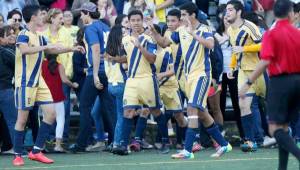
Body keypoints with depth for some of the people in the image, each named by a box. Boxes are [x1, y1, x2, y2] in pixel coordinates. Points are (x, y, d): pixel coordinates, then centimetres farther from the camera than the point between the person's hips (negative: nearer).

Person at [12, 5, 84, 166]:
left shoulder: (39, 37, 13)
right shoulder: (23, 35, -13)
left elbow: (51, 50, 31)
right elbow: (24, 49, -36)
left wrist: (72, 49, 30)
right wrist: (45, 46, -33)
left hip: (39, 82, 8)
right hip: (25, 82, -8)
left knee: (50, 113, 1)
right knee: (22, 118, -4)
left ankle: (36, 151, 5)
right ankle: (17, 155, 6)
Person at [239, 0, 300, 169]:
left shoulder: (271, 34, -8)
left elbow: (265, 61, -18)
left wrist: (248, 83, -13)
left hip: (280, 81, -5)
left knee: (275, 128, -4)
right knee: (284, 126, 13)